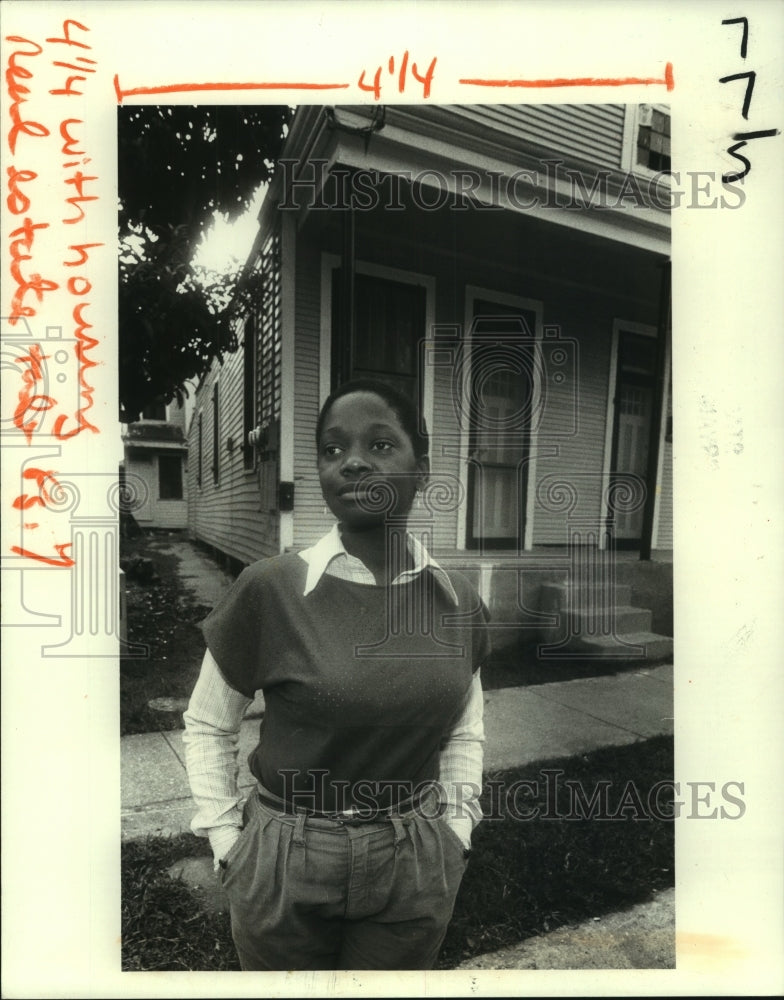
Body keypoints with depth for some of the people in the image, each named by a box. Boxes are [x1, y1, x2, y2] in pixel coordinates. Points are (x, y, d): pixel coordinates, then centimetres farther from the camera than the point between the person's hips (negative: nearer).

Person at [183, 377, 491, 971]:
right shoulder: (271, 589, -16)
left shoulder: (459, 601, -6)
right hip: (286, 868, -2)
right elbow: (208, 726, -1)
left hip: (416, 872, 3)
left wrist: (456, 832, 3)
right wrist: (226, 842, -3)